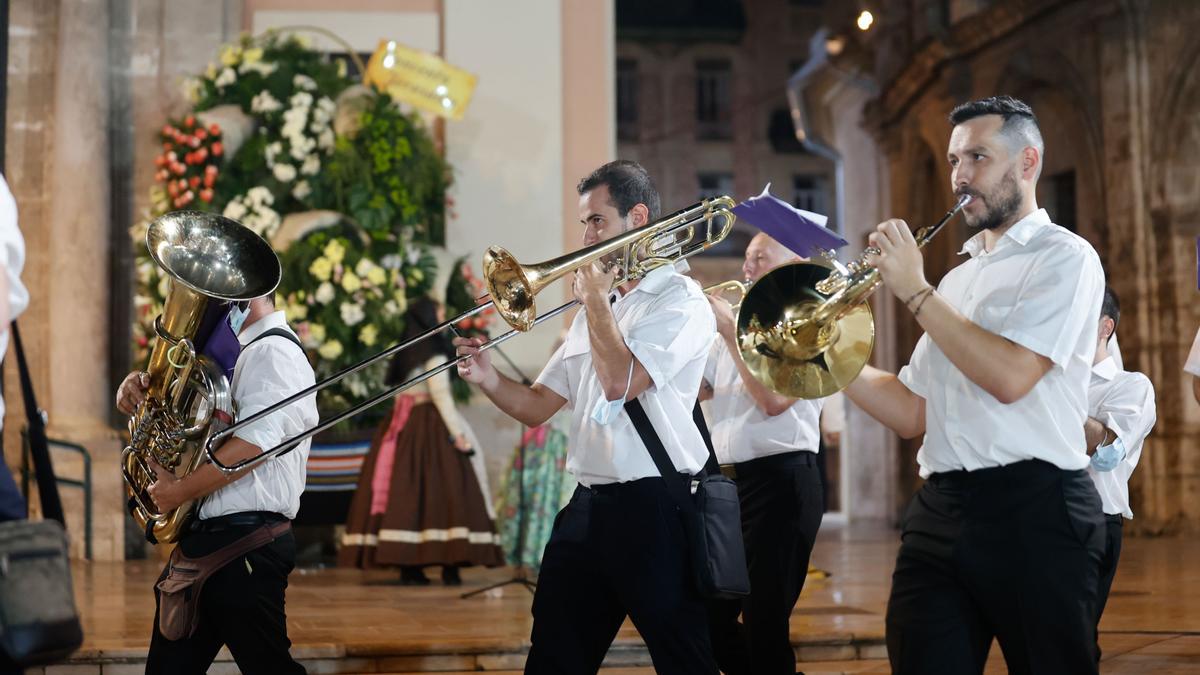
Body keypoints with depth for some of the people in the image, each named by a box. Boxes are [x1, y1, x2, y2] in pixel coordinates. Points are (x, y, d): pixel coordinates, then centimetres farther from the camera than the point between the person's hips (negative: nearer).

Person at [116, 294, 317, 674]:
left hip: (243, 544, -10)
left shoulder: (274, 351, -9)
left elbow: (256, 441, -23)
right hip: (202, 540, 10)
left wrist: (179, 490, -20)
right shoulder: (228, 356, 21)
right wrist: (139, 393, 1)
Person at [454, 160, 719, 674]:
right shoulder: (596, 312, 18)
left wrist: (595, 298, -7)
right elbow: (536, 407, 18)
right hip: (588, 508, 7)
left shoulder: (681, 301, -5)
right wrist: (489, 380, -3)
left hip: (656, 510, -7)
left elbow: (619, 382, -20)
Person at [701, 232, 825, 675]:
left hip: (781, 481, -8)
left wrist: (729, 328, -14)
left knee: (765, 624, -3)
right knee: (711, 618, 12)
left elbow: (774, 399, -19)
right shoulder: (741, 323, 17)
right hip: (728, 481, 8)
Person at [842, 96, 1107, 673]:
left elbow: (1010, 376, -17)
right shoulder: (957, 278, 20)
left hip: (1033, 510, -6)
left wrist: (914, 292, -10)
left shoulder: (1063, 257, -1)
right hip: (939, 511, 6)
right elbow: (913, 414, 17)